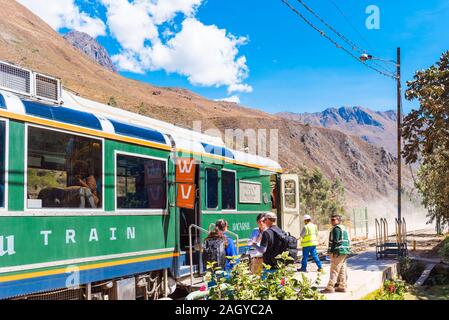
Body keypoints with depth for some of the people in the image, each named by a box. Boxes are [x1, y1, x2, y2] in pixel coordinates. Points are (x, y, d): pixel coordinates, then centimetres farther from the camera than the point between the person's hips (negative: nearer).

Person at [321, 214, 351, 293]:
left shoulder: (336, 228, -12)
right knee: (342, 270, 12)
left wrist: (332, 251, -18)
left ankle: (330, 288, -11)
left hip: (338, 252, -10)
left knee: (334, 270, -10)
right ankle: (342, 287, 14)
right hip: (345, 251, 10)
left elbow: (335, 241, -18)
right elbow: (347, 240, 23)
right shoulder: (343, 228, 19)